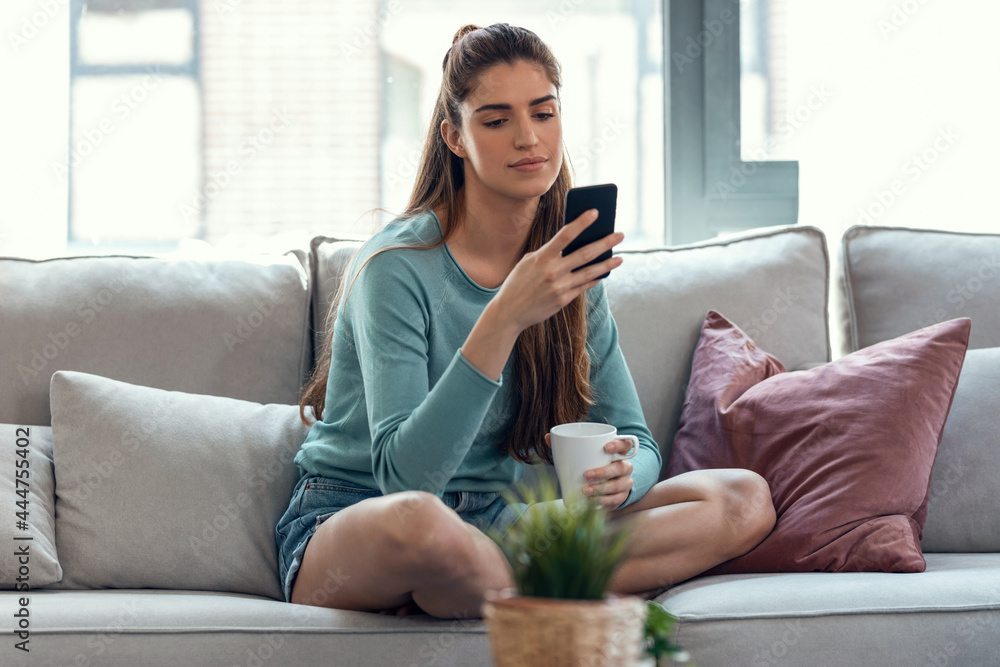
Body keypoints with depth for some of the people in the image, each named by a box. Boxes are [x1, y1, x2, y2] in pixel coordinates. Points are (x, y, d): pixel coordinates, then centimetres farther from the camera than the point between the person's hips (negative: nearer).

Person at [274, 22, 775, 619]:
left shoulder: (571, 267, 4)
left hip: (496, 524, 7)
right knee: (417, 520, -44)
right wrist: (504, 319, -36)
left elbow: (637, 443, 6)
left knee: (746, 501, -10)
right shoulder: (396, 267, -16)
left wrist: (620, 475, -20)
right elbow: (404, 475, -27)